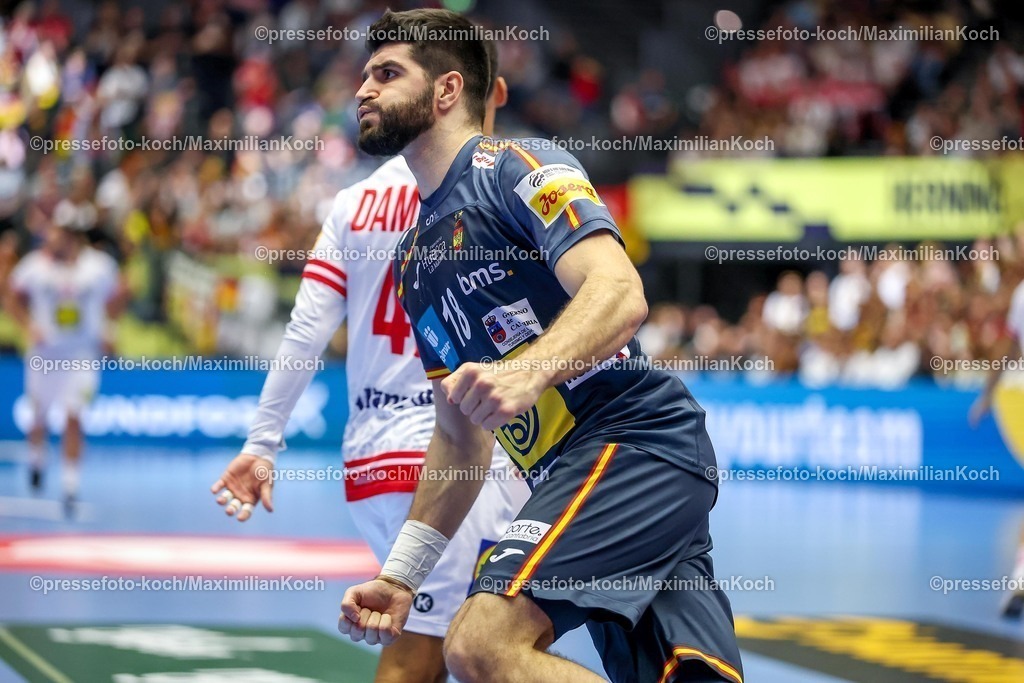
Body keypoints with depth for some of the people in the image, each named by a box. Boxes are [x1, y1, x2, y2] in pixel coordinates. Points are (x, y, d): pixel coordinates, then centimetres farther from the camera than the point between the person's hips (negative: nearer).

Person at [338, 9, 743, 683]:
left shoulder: (517, 166, -2)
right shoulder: (414, 261, 23)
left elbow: (620, 295, -19)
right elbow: (461, 436, 26)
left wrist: (527, 373, -37)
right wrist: (400, 577, 19)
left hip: (637, 437, -9)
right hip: (567, 474, 9)